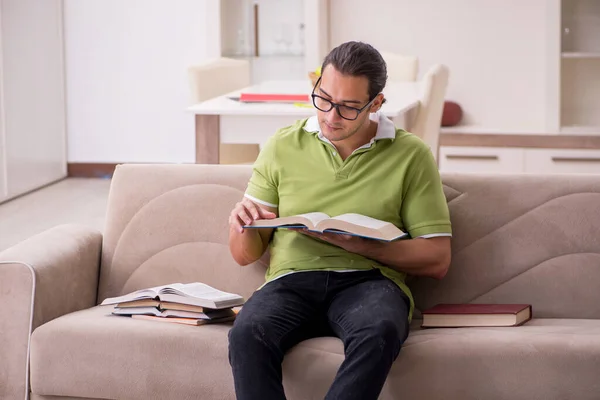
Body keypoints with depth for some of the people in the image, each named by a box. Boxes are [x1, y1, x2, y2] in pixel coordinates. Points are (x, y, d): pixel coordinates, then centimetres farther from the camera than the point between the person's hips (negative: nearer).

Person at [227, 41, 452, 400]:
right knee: (247, 335, -34)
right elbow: (245, 254, 18)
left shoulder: (411, 155, 9)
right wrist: (243, 226, -7)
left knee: (379, 333, -39)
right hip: (291, 280, 2)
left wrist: (358, 244, -10)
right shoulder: (283, 147, 14)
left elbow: (437, 259, 4)